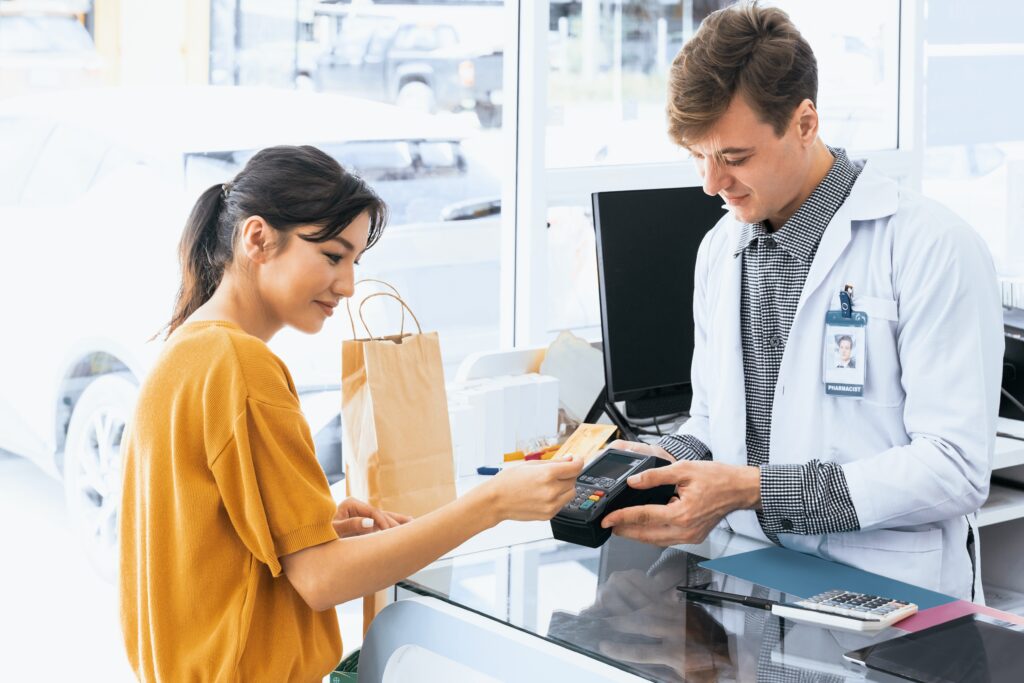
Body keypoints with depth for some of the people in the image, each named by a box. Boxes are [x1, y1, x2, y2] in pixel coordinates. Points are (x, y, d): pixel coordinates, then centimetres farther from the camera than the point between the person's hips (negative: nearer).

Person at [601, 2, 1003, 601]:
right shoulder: (719, 250, 13)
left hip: (890, 598, -6)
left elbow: (955, 468, -16)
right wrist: (668, 462, -3)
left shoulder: (934, 248, -11)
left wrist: (752, 488, -20)